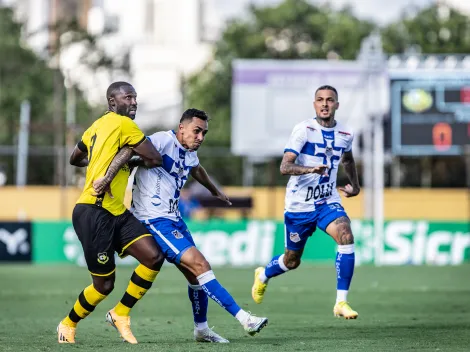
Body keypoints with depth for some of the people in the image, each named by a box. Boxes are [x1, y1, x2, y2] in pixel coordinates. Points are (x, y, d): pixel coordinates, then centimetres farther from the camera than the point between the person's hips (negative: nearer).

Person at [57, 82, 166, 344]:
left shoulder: (98, 126, 17)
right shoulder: (123, 124, -10)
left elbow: (75, 159, 32)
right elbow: (156, 160, -8)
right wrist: (138, 159, 14)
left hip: (116, 213, 9)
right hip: (94, 212, -9)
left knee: (154, 256, -7)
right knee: (105, 285, -2)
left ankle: (120, 314, 8)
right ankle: (68, 326, 22)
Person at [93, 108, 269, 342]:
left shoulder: (189, 153, 11)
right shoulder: (164, 141, -16)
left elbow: (196, 170, 34)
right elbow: (130, 150, -30)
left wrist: (215, 191, 51)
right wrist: (107, 177, -43)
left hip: (173, 219, 9)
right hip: (155, 220, -9)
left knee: (195, 274, 11)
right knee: (200, 265, -15)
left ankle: (201, 329, 26)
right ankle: (244, 319, -17)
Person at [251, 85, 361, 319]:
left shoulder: (345, 135, 2)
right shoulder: (304, 129, -15)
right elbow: (284, 167, -24)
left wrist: (355, 184, 16)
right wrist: (311, 169, -41)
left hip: (328, 201, 3)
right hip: (299, 204, -3)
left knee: (346, 237, -25)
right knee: (292, 260, 10)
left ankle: (341, 302, -21)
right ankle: (263, 276, 46)